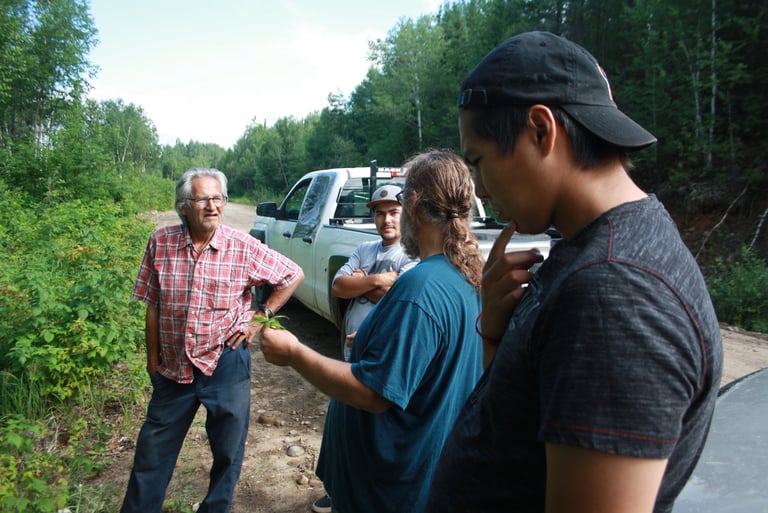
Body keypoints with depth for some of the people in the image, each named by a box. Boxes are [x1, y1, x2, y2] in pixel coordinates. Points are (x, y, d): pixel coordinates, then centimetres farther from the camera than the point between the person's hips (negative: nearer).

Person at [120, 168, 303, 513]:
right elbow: (152, 306, 2)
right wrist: (153, 359, 5)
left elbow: (294, 275, -2)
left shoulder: (243, 247, -12)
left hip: (226, 364, -1)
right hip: (173, 368, 2)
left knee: (228, 450, 15)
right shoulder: (161, 242, -6)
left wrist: (261, 315, -6)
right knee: (153, 451, 16)